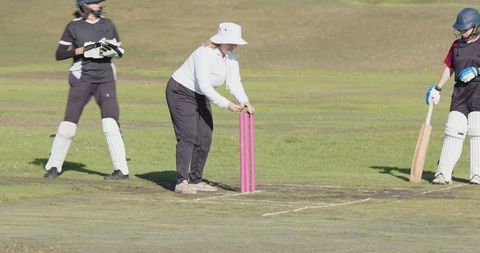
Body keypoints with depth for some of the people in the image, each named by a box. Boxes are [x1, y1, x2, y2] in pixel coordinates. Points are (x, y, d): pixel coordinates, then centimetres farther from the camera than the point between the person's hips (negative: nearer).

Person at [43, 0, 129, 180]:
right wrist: (82, 50, -15)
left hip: (106, 79, 1)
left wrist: (113, 49, -7)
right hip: (82, 79, -1)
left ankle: (122, 170, -11)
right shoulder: (74, 26, 0)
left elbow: (120, 51, 16)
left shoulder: (107, 24, 9)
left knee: (110, 123, -11)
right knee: (68, 123, -1)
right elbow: (59, 54, -2)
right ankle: (54, 166, 15)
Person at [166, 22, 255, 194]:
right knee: (188, 137, -17)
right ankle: (182, 182, -20)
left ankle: (195, 181, 12)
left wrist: (244, 101, -29)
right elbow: (204, 85, -34)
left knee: (205, 139, 4)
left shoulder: (230, 57, -3)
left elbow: (234, 82, -10)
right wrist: (226, 104, -39)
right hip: (181, 92, -9)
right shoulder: (205, 54, -29)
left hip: (201, 97, 9)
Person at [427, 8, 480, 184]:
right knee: (453, 132, -2)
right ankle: (443, 173, -5)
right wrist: (437, 89, 13)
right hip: (460, 91, 5)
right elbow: (449, 68, 19)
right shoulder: (457, 44, 14)